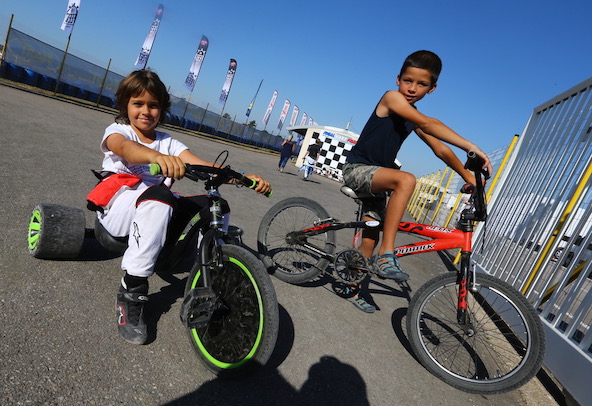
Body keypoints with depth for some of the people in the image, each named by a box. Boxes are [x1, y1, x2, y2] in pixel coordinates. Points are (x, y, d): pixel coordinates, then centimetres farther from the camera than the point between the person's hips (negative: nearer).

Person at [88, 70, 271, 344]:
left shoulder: (168, 142, 11)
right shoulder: (117, 131, 1)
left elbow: (205, 166, -6)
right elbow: (125, 148, -27)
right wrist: (156, 156, -52)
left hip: (157, 209, 5)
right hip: (118, 208, -4)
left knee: (216, 205, -13)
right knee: (158, 194, -37)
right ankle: (132, 293, -29)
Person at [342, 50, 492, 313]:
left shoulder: (415, 120, 9)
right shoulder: (391, 97, -13)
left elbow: (441, 150, 6)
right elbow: (429, 124, -27)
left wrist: (469, 177, -5)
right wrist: (470, 147, -33)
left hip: (376, 176, 8)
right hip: (356, 169, -8)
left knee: (370, 240, 7)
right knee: (406, 179, -35)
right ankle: (386, 256, -31)